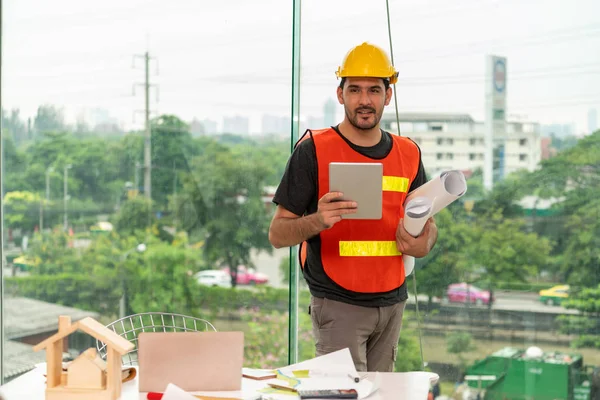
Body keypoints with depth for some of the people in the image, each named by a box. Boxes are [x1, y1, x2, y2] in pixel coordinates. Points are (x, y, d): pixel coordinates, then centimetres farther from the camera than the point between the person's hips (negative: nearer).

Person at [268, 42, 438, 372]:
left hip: (392, 303, 5)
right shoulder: (313, 149, -7)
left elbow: (428, 223, 20)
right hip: (338, 304, -5)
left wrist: (423, 243, -4)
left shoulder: (408, 154, 8)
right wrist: (316, 222, -28)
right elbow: (277, 234, -8)